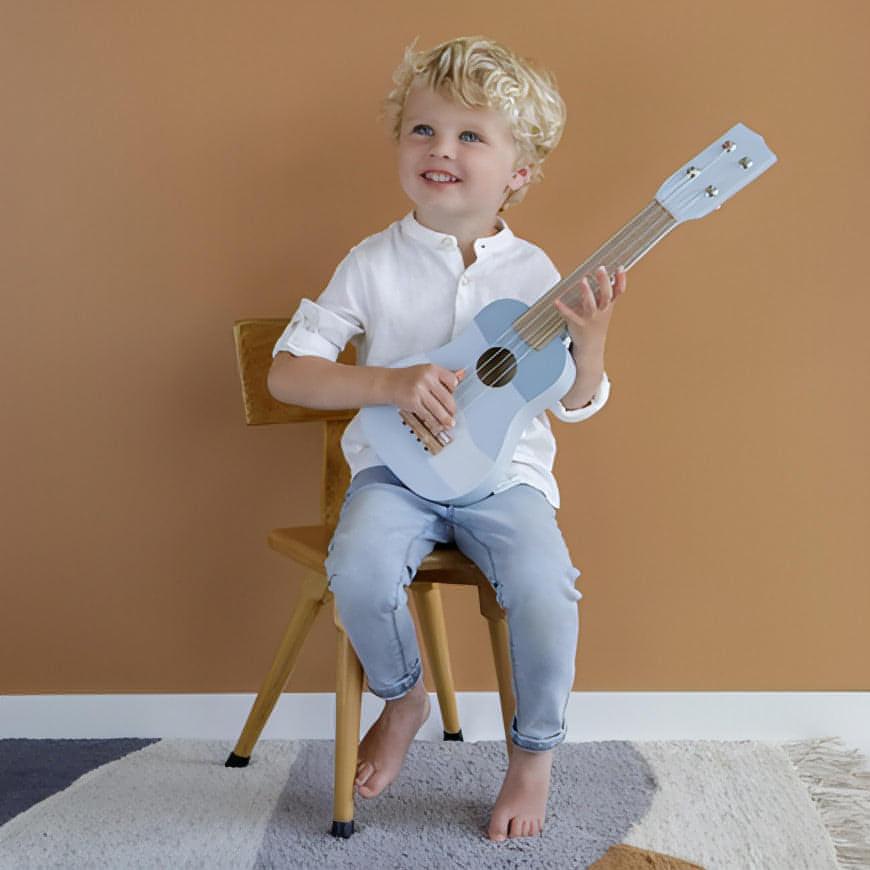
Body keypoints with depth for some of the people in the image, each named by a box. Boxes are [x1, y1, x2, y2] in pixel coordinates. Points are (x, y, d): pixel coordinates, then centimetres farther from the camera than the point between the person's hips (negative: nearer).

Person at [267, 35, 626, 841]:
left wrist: (590, 340, -19)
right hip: (398, 467, 0)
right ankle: (403, 698, 5)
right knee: (359, 571, -29)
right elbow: (286, 371, -5)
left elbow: (574, 404, 2)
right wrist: (394, 384, -18)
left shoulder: (532, 272, 0)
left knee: (545, 592, -25)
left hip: (504, 472, 0)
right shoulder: (374, 264, -2)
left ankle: (534, 751, 6)